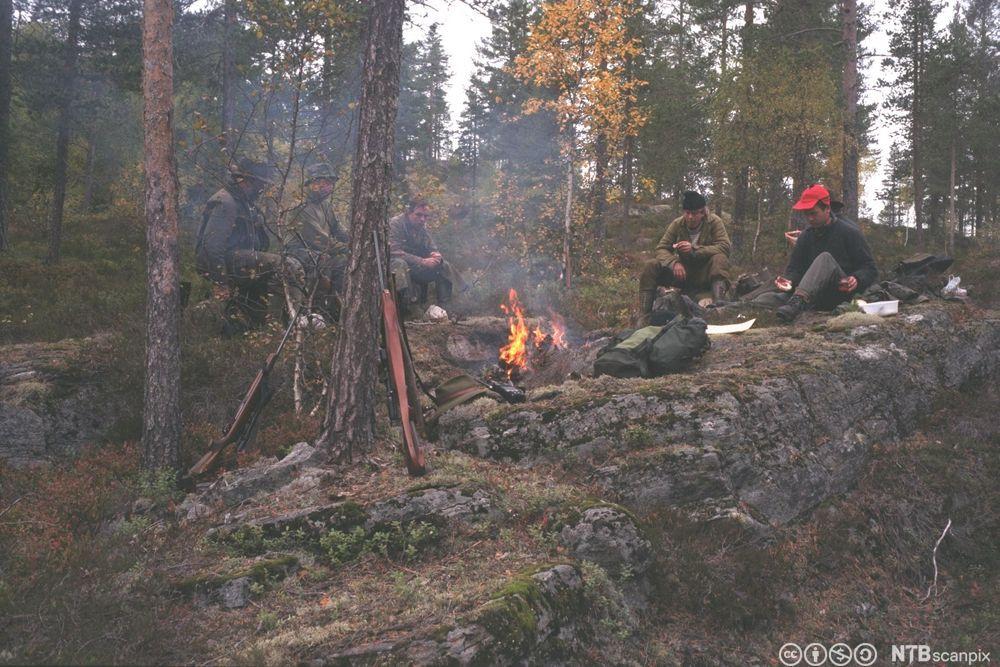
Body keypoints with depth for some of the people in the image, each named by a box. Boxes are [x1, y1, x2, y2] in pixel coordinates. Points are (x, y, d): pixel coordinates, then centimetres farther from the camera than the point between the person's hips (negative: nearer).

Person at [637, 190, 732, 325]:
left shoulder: (714, 222, -9)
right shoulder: (677, 224, -2)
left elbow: (725, 247, -21)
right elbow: (661, 248, -5)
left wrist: (694, 249, -31)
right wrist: (674, 263, -27)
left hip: (705, 274, -3)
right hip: (683, 273, 3)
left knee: (720, 259, -33)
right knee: (650, 267, -18)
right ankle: (643, 318, -21)